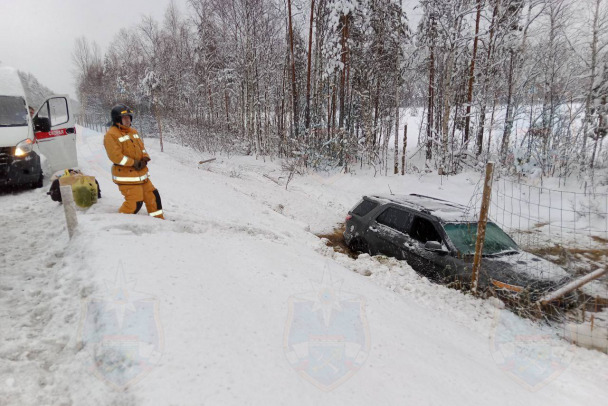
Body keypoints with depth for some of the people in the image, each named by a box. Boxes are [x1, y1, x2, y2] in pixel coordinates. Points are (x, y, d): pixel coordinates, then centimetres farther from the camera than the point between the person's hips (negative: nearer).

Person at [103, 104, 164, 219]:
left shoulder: (133, 131, 14)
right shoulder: (111, 135, -12)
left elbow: (141, 147, 17)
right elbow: (115, 156, -19)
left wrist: (145, 158, -4)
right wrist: (133, 163, -19)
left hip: (141, 174, 8)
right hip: (126, 176, -8)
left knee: (152, 196, 13)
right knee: (134, 203, -9)